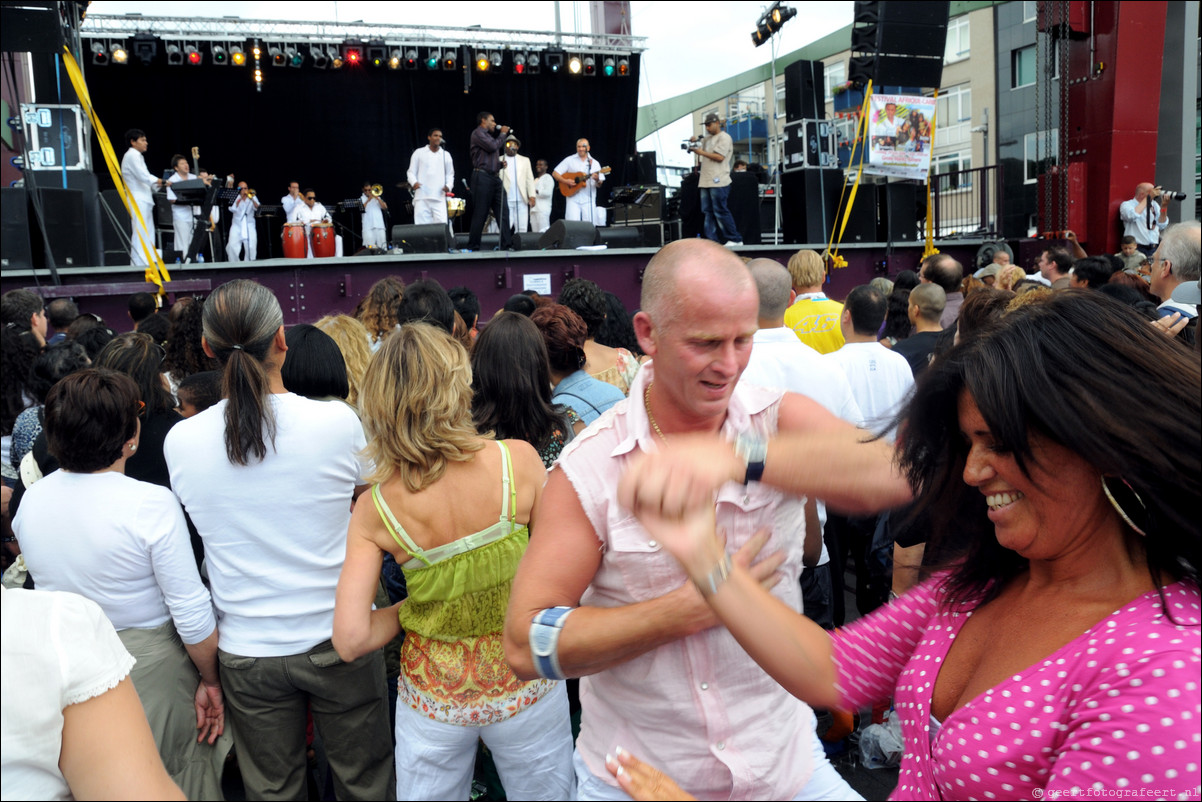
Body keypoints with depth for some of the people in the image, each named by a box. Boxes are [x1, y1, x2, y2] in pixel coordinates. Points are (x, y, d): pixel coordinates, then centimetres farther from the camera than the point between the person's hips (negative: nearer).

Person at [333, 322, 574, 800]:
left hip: (433, 698, 1)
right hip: (526, 685, 0)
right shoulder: (517, 459, -19)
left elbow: (351, 641, -17)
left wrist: (410, 608, 0)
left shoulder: (373, 511, -16)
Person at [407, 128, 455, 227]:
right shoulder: (419, 153, 10)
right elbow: (411, 172, 10)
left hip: (439, 197, 1)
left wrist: (448, 186, -3)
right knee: (421, 225, -6)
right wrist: (413, 182, -11)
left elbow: (450, 174, 18)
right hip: (421, 197, -1)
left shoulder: (446, 155, 15)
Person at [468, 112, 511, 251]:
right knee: (480, 214, -8)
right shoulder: (477, 133, 0)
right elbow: (493, 147, -13)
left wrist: (500, 164, 8)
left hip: (495, 177, 8)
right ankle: (473, 247, -3)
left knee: (503, 212, -2)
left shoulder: (489, 135, 27)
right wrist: (502, 134, 2)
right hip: (482, 177, -8)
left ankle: (505, 246, -3)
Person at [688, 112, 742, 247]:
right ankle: (713, 240, 9)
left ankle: (735, 240, -5)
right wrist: (694, 142, 6)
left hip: (718, 181, -9)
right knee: (708, 211, 6)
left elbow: (720, 157, -15)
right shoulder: (707, 139, 22)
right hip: (706, 181, 9)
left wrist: (702, 152, -13)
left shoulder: (724, 137, -4)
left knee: (720, 211, -10)